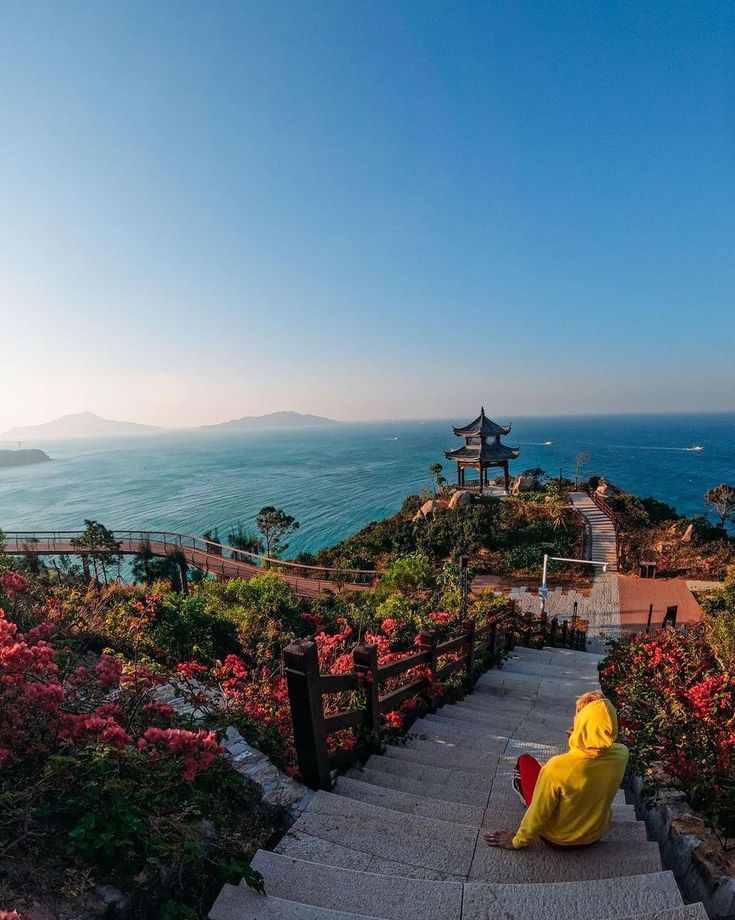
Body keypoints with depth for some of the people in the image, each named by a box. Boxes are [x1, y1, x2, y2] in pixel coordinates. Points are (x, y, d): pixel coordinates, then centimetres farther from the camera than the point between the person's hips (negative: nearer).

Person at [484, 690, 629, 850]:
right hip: (596, 834, 4)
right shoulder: (622, 754, -25)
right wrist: (582, 740, -5)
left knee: (525, 760, 13)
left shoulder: (559, 767, -38)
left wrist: (517, 841, -7)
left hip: (557, 839, -3)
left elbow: (538, 814, -23)